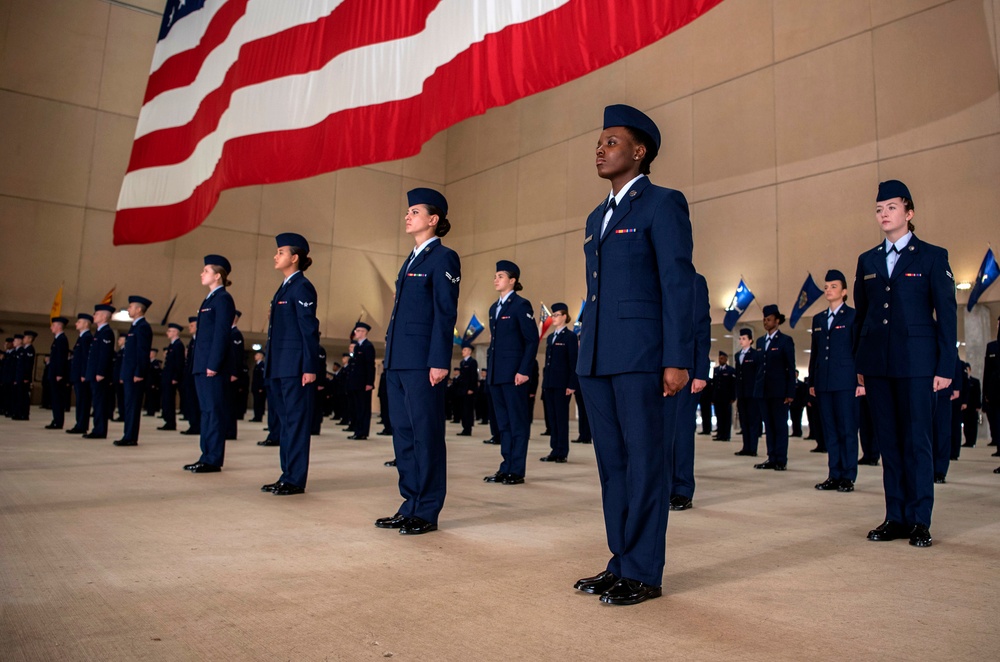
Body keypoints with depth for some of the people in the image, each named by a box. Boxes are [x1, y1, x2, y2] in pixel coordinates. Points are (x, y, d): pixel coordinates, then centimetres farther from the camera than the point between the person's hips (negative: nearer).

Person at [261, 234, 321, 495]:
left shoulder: (302, 287, -9)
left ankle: (296, 479, 3)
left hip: (295, 366, -10)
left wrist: (310, 367, -19)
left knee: (296, 420, -3)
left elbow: (309, 329, -15)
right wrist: (271, 363, 18)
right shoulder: (285, 287, 17)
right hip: (280, 365, 10)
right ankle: (287, 475, 21)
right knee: (284, 421, 13)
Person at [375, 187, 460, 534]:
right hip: (398, 360, 9)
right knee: (403, 434, 11)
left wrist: (439, 362, -17)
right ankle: (410, 505, 21)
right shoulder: (412, 259, 20)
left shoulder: (443, 258, -5)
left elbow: (445, 313, -12)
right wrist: (390, 356, 17)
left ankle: (427, 512, 7)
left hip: (422, 361, -9)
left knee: (426, 434, -2)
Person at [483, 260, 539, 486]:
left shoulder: (521, 305, -6)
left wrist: (524, 371, -17)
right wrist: (489, 369, 13)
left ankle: (517, 471, 5)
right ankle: (506, 467, 17)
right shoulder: (494, 308, 17)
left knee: (518, 422, -1)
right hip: (496, 373, 8)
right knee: (503, 422, 11)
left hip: (514, 373, -8)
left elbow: (532, 340, -11)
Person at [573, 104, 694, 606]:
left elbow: (678, 284, -10)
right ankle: (621, 562, 23)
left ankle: (643, 573, 10)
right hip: (597, 361, 8)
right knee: (612, 465, 12)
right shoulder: (597, 217, 21)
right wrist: (584, 355, 16)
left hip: (643, 358, -8)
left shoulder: (663, 204, -2)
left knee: (645, 464, 0)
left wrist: (677, 360, -16)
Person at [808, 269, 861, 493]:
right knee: (830, 430, 7)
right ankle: (834, 475, 12)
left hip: (846, 381, -5)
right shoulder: (818, 319, 16)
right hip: (823, 382, 5)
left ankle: (848, 477, 3)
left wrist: (861, 381, -10)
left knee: (847, 429, -2)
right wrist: (811, 381, 13)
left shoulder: (853, 316, 1)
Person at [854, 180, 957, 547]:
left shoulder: (932, 256, 3)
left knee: (916, 440, -2)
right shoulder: (867, 261, 14)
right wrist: (859, 364, 11)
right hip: (877, 363, 4)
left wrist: (945, 367, -6)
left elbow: (946, 315, 0)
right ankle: (895, 517, 13)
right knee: (888, 442, 6)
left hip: (916, 362, -4)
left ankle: (919, 520, 7)